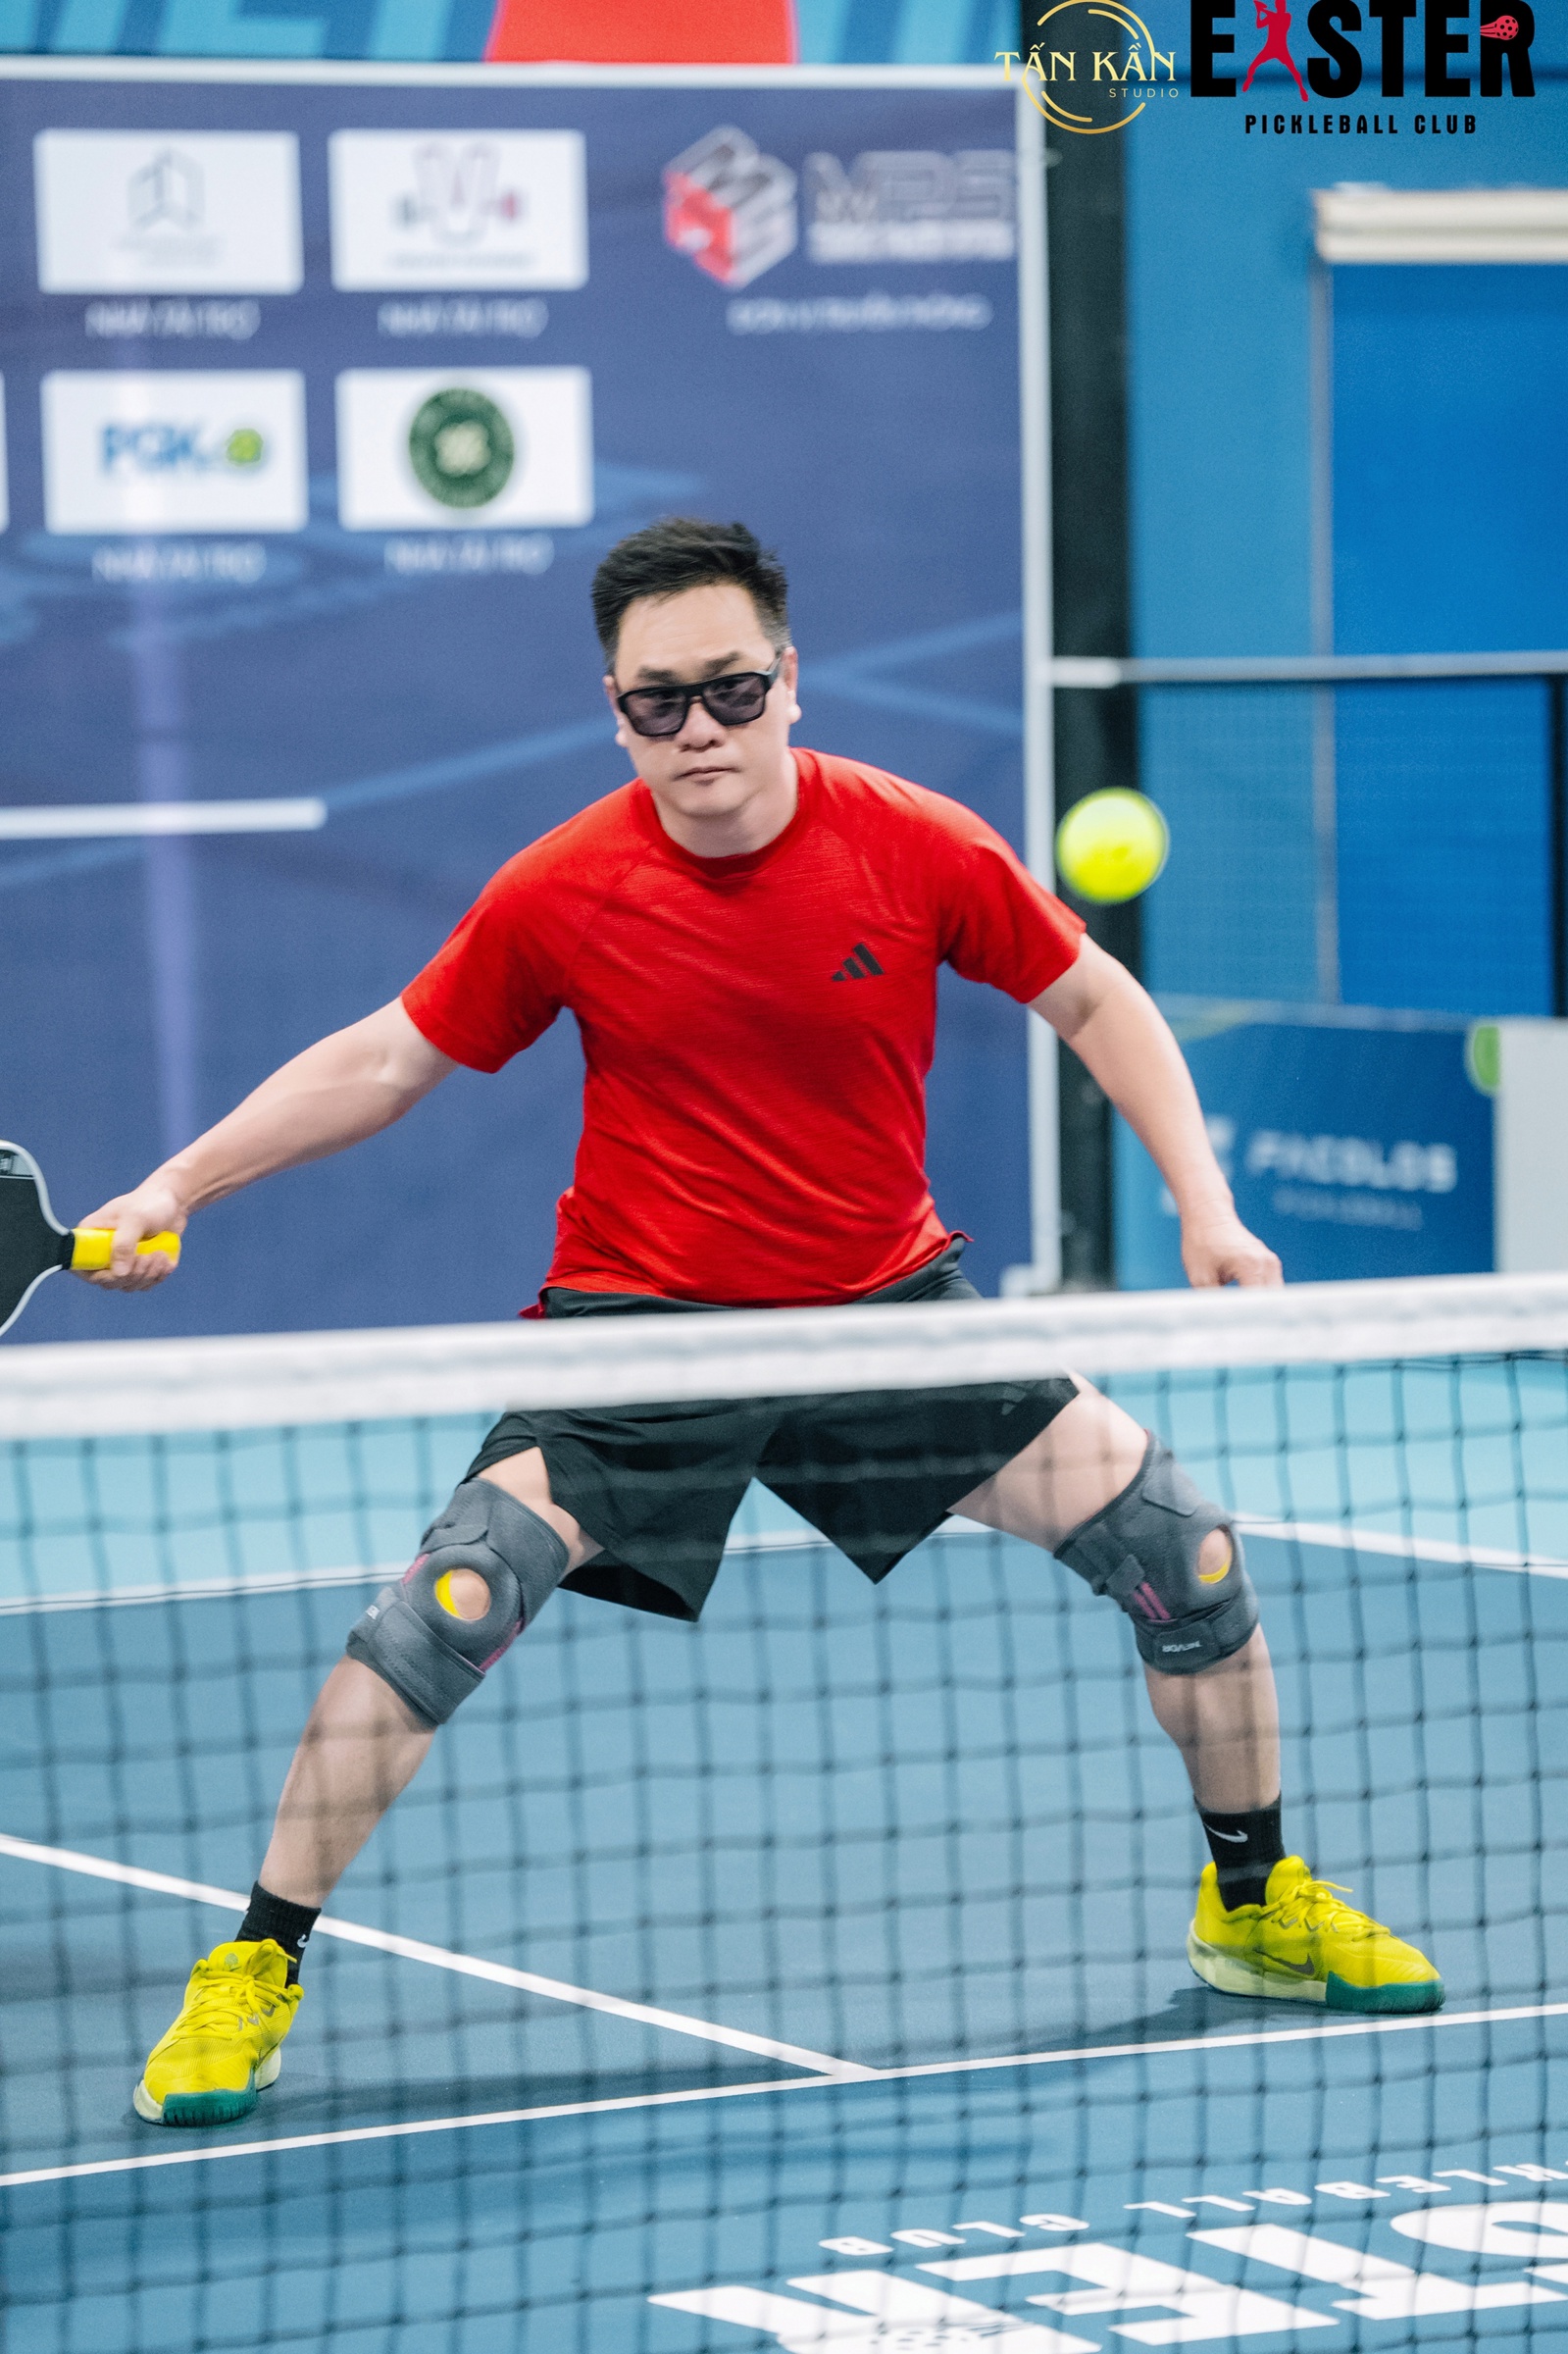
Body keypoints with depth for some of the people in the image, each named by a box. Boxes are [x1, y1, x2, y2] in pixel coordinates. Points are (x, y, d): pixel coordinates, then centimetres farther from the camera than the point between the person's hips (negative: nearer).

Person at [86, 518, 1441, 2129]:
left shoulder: (918, 848, -12)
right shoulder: (561, 894, -13)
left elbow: (1094, 1001, 2)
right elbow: (383, 1060, 0)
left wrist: (1205, 1206, -7)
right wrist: (179, 1183, -9)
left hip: (888, 1302, 2)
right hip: (642, 1318, -2)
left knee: (1187, 1561, -1)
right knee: (445, 1609, -23)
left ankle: (1256, 1905, 25)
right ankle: (253, 1972, -7)